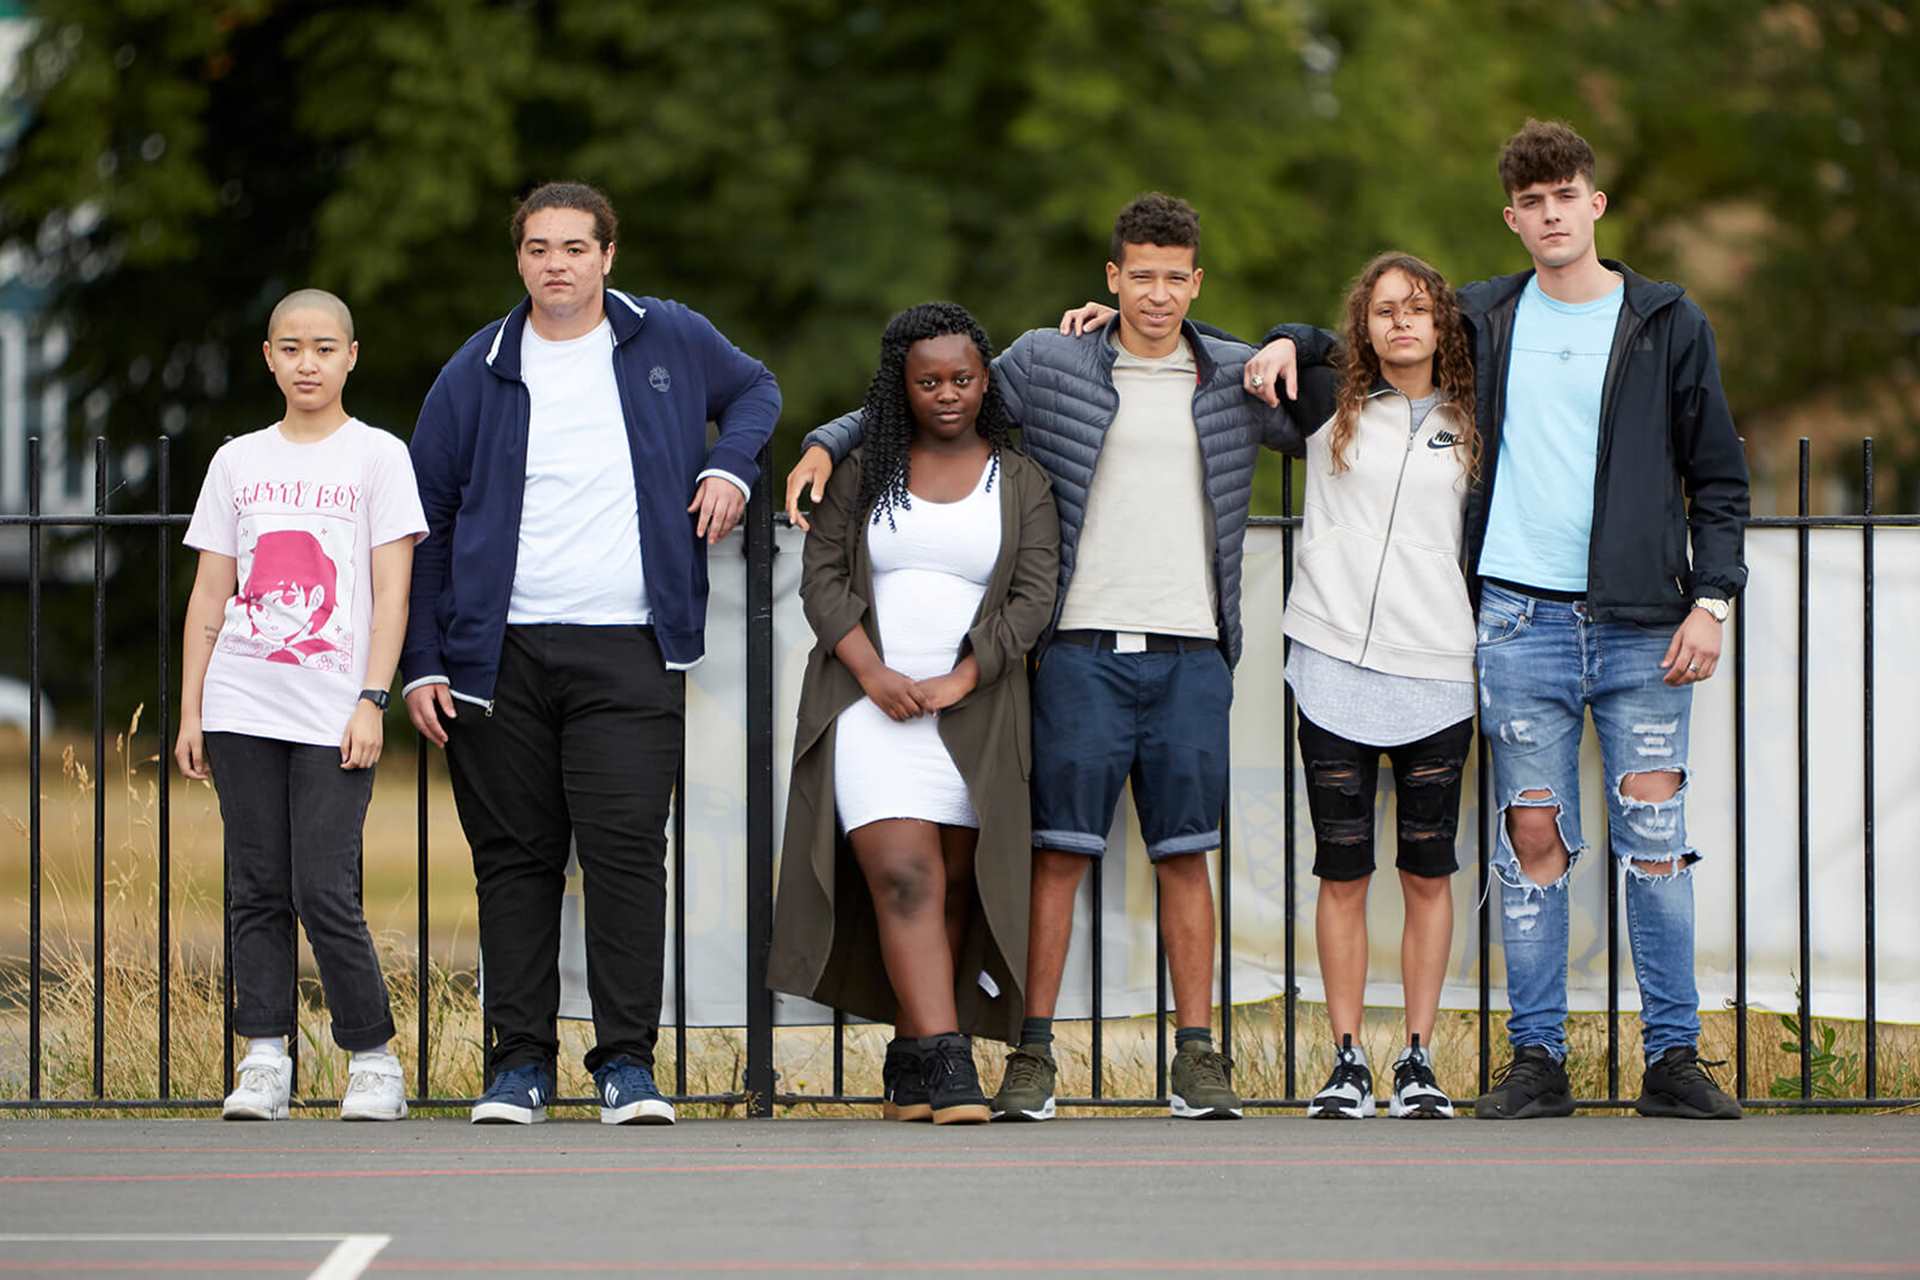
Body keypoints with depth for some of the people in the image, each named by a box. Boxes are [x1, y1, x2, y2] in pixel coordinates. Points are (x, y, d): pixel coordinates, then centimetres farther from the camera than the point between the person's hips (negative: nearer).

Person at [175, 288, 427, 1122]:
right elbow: (209, 597, 13)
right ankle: (263, 1063, 4)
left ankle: (374, 1060, 2)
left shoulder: (376, 457, 4)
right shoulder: (237, 461, 13)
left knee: (324, 892, -9)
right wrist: (189, 712, 8)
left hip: (331, 713, -3)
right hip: (242, 706, 3)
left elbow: (391, 592, -1)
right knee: (256, 890, 2)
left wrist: (371, 700, -10)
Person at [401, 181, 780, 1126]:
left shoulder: (672, 342, 8)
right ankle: (520, 1060, 10)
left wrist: (729, 466, 7)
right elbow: (424, 522, 10)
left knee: (626, 845, -10)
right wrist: (422, 663, 4)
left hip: (628, 651, -1)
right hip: (499, 653, 1)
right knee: (514, 858, 3)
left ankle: (628, 1062, -5)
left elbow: (755, 389, 29)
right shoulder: (478, 373, 7)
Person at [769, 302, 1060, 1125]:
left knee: (953, 887, 1)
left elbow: (1034, 598, -1)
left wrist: (957, 682, -12)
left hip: (972, 714, 1)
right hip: (868, 708, -1)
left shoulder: (1020, 483, 7)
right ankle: (948, 1066, -23)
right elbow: (822, 578, 3)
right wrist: (874, 673, -11)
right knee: (903, 877, -15)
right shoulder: (864, 473, 9)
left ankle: (910, 1060, 11)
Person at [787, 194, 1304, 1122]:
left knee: (1185, 853, 2)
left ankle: (1197, 1056, 5)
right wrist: (829, 443, 1)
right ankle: (1033, 1054, -1)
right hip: (1082, 648, -1)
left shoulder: (1240, 378, 11)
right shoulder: (1046, 365, 6)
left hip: (1190, 653, 1)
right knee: (1059, 849, -4)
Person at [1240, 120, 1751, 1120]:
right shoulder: (1482, 319, 11)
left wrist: (1710, 598, -3)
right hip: (1520, 616, 1)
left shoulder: (1667, 324, 5)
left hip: (1641, 623, -1)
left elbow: (1718, 475, 7)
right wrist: (1292, 342, 8)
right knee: (1532, 836, -1)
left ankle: (1675, 1057, 2)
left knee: (1655, 837, -3)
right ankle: (1537, 1059, 3)